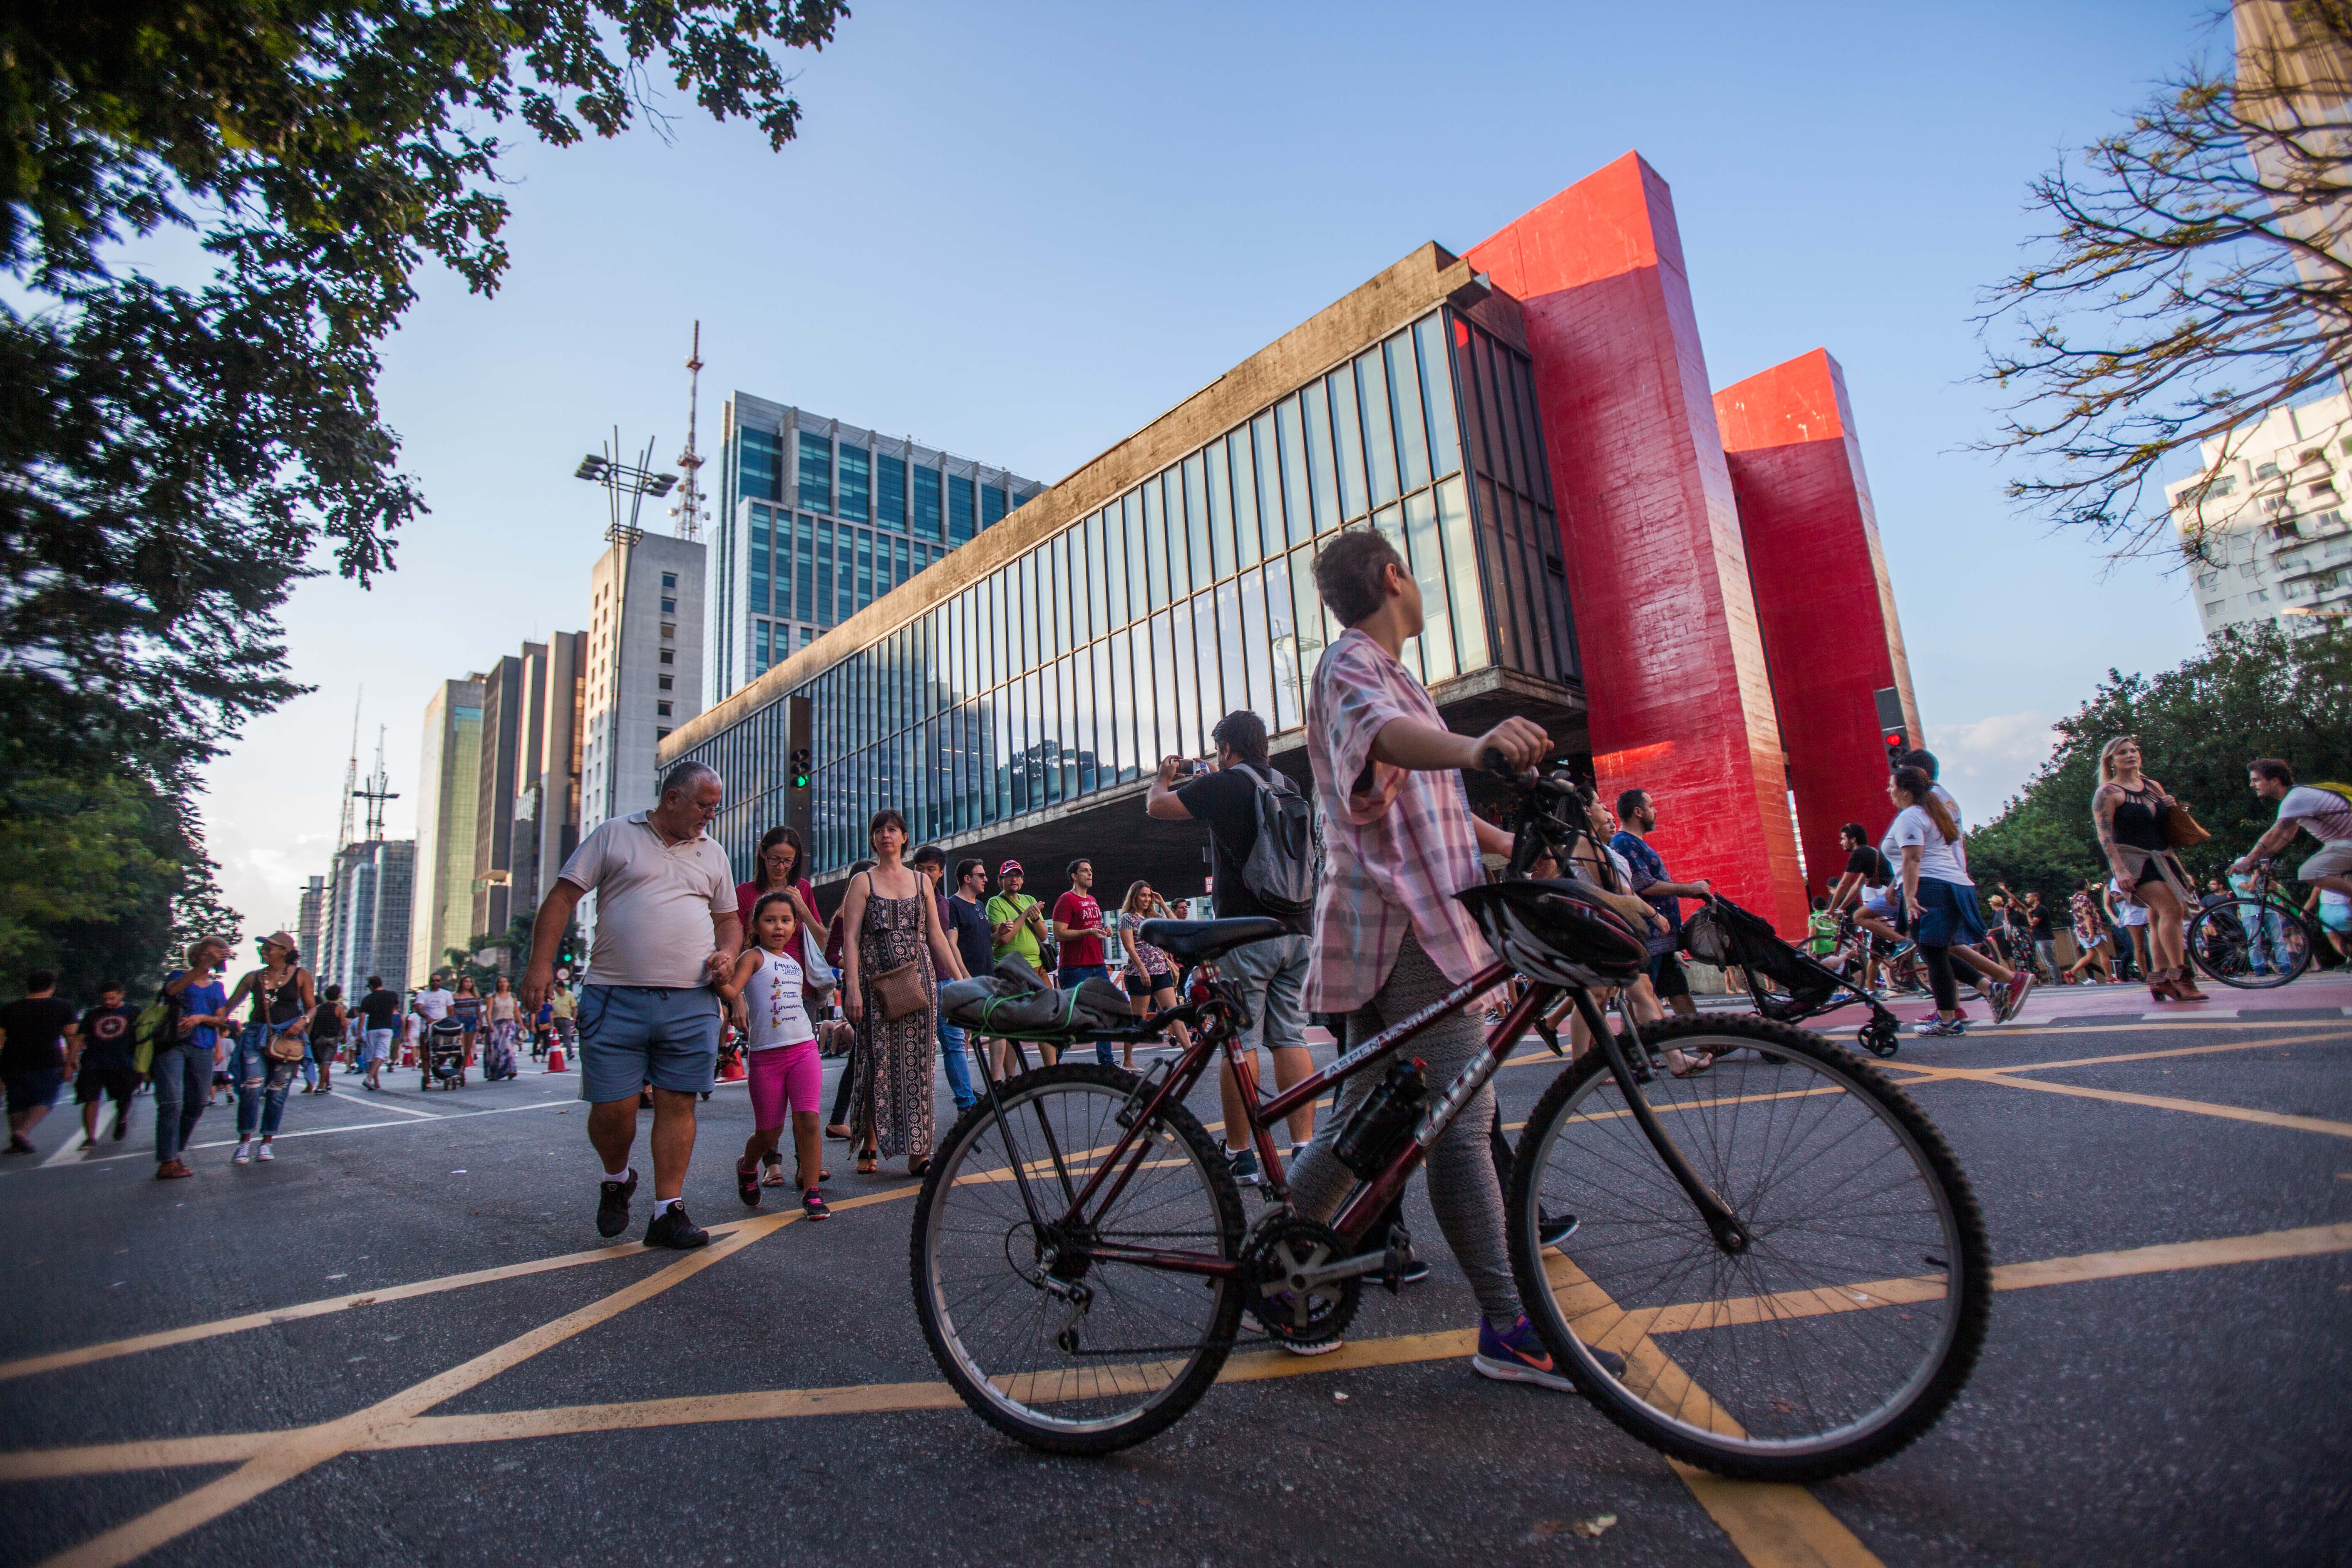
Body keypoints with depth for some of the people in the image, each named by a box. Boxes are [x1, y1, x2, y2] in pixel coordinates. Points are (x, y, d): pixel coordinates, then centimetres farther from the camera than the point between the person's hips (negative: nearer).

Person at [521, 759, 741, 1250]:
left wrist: (727, 953, 2)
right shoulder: (614, 835, 5)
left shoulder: (712, 853, 16)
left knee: (678, 1104, 2)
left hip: (692, 1003, 3)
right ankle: (618, 1180, 30)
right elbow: (562, 897, 2)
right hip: (616, 998, -2)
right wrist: (541, 963, -8)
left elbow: (729, 918, 24)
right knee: (612, 1109, 0)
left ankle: (668, 1211, 11)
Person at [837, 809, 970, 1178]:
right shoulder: (863, 881, 4)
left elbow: (936, 936, 14)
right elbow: (851, 939, -4)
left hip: (920, 978, 3)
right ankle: (869, 1146, 14)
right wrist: (852, 989, -14)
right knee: (878, 1061, -1)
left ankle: (918, 1151, 4)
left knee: (918, 1062, 1)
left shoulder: (920, 880, 13)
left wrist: (960, 978, 8)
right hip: (877, 980, -2)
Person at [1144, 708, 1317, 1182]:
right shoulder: (1289, 787, 13)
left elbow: (1156, 806, 3)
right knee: (1291, 1038, 9)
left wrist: (1165, 777, 24)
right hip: (1299, 929, 6)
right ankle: (1304, 1149, 9)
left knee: (1240, 1041, 1)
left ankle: (1239, 1155, 7)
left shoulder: (1224, 785, -7)